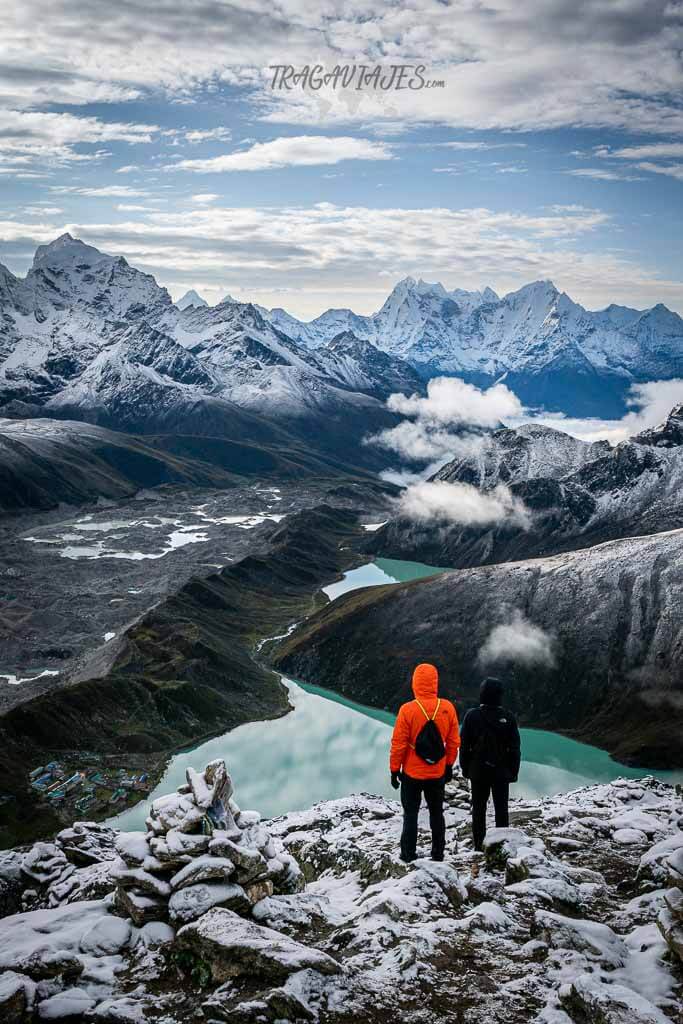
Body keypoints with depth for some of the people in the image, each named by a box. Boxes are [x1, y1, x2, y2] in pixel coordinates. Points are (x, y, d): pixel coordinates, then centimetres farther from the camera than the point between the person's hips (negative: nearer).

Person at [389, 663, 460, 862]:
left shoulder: (407, 710, -18)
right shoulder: (448, 708, -9)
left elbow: (398, 744, -13)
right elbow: (453, 742, 0)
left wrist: (394, 769, -1)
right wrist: (449, 766, 13)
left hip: (412, 773, -3)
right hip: (438, 773, 3)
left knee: (410, 814, 10)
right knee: (437, 813, 17)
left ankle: (408, 855, 13)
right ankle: (438, 854, 25)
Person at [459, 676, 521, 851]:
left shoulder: (472, 716, -8)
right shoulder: (508, 718, -7)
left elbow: (464, 745, -4)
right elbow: (515, 748, -2)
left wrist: (465, 768, 7)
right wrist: (513, 771, 7)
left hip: (478, 771, 0)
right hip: (501, 771, 0)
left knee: (478, 809, 9)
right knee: (501, 809, 9)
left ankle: (479, 845, 10)